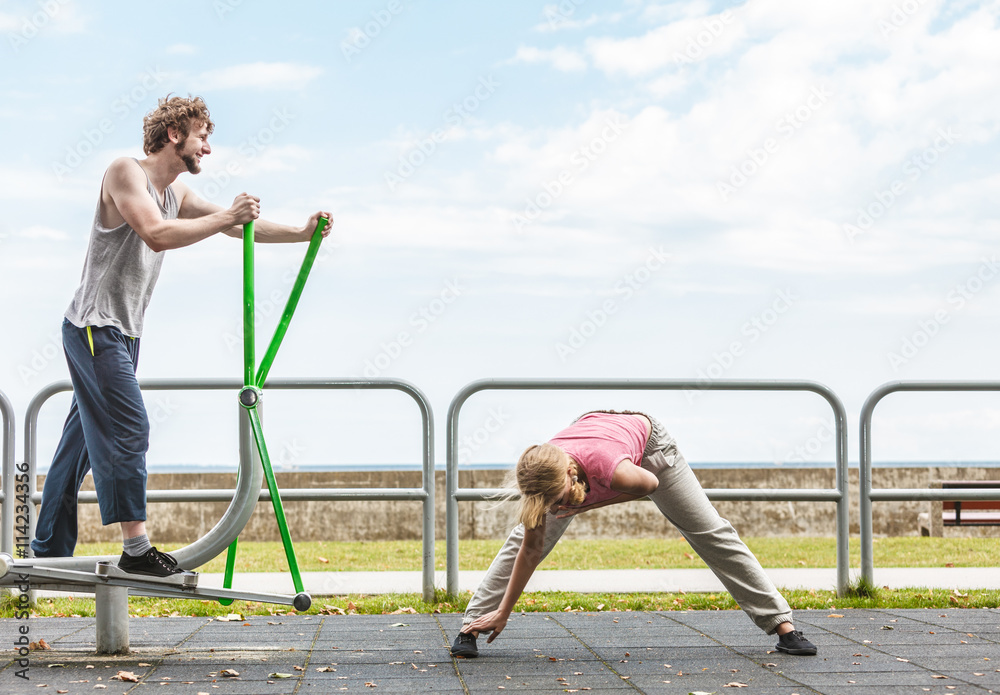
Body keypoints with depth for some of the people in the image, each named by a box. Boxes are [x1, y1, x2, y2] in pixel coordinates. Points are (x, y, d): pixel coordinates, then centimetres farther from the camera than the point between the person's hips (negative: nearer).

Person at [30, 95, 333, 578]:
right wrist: (227, 217, -26)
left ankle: (49, 552, 17)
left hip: (123, 333, 9)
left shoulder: (175, 192, 14)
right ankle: (137, 549, -13)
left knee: (85, 438, 11)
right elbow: (157, 234, -28)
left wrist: (301, 233, 5)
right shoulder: (125, 173, -13)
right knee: (128, 429, -14)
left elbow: (237, 225, 16)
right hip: (94, 326, -9)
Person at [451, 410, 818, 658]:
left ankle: (782, 623, 12)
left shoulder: (613, 470, -48)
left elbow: (651, 483, -24)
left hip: (645, 438, -3)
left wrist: (587, 504, -30)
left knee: (712, 534, 3)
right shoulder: (541, 479, -35)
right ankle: (472, 626, 5)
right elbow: (530, 551, -22)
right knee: (526, 536, -6)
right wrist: (503, 613, -20)